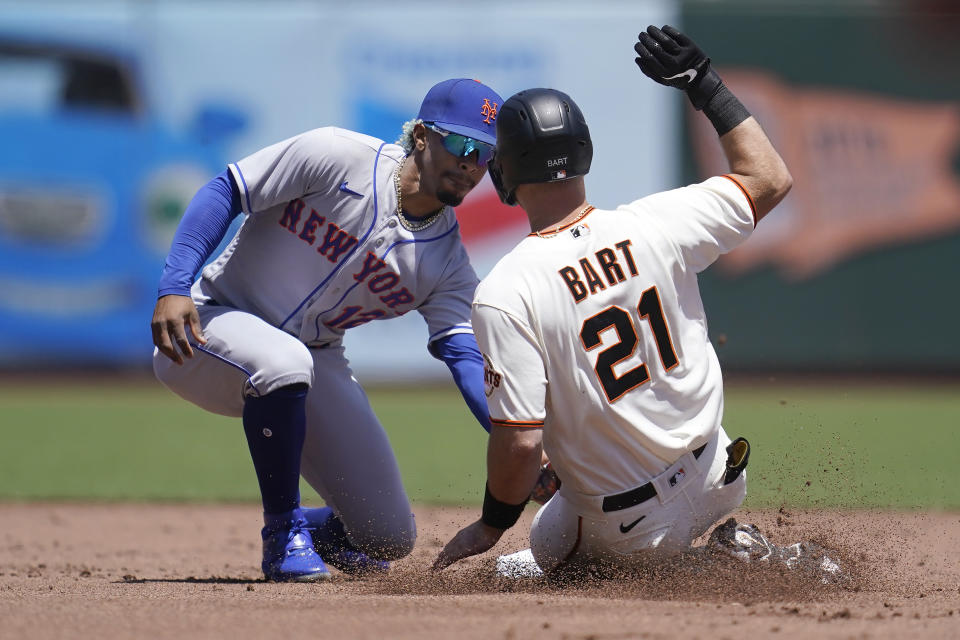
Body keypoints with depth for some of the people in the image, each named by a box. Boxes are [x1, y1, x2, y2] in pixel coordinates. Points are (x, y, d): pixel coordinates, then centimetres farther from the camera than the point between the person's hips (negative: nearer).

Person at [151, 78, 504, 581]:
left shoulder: (447, 262, -4)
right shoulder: (336, 157, -18)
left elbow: (467, 356, -15)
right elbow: (224, 193, -16)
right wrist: (174, 288, -29)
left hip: (315, 361, 5)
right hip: (208, 331, -5)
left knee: (389, 539, 0)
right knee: (283, 363, -42)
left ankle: (318, 530, 38)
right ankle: (283, 533, -21)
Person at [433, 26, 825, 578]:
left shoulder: (503, 296, -22)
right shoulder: (656, 224, -11)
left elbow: (520, 442, -22)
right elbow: (771, 178, 4)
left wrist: (492, 526, -5)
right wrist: (705, 86, 9)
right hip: (718, 483, 7)